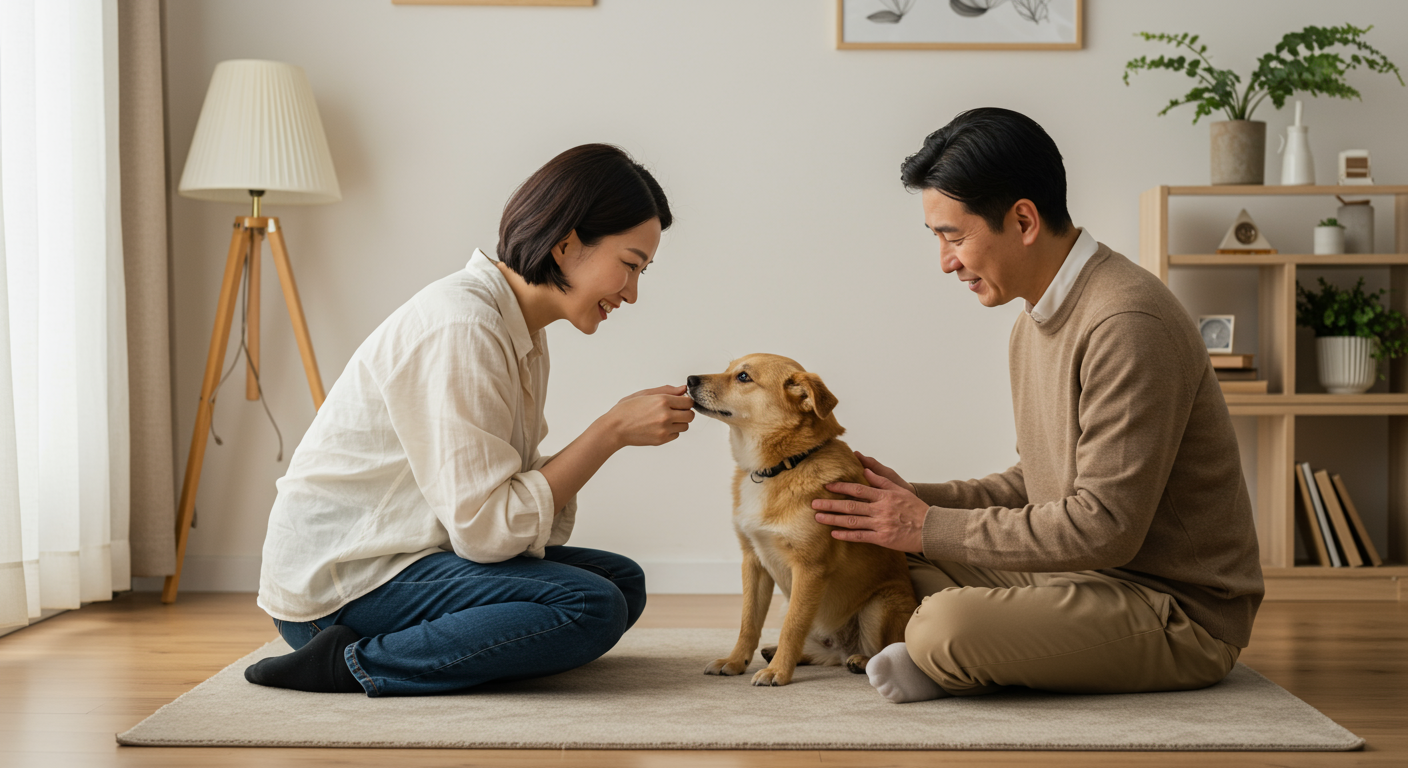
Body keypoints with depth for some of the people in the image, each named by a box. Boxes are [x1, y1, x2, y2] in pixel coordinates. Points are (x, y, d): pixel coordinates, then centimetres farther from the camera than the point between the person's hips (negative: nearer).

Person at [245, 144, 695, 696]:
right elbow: (487, 528, -24)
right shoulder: (460, 325, -21)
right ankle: (358, 664, -13)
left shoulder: (520, 329, 10)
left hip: (401, 555, 10)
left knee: (623, 582, 5)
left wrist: (628, 427, -7)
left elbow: (520, 492, 4)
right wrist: (612, 431, -20)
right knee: (589, 607, -21)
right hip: (338, 586, -10)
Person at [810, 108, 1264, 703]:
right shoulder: (1035, 322, 11)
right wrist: (918, 499, 2)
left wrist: (930, 528, -19)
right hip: (1087, 574, 10)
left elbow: (1105, 526, -26)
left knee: (946, 626, -31)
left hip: (1180, 610, -10)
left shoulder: (1127, 325, -22)